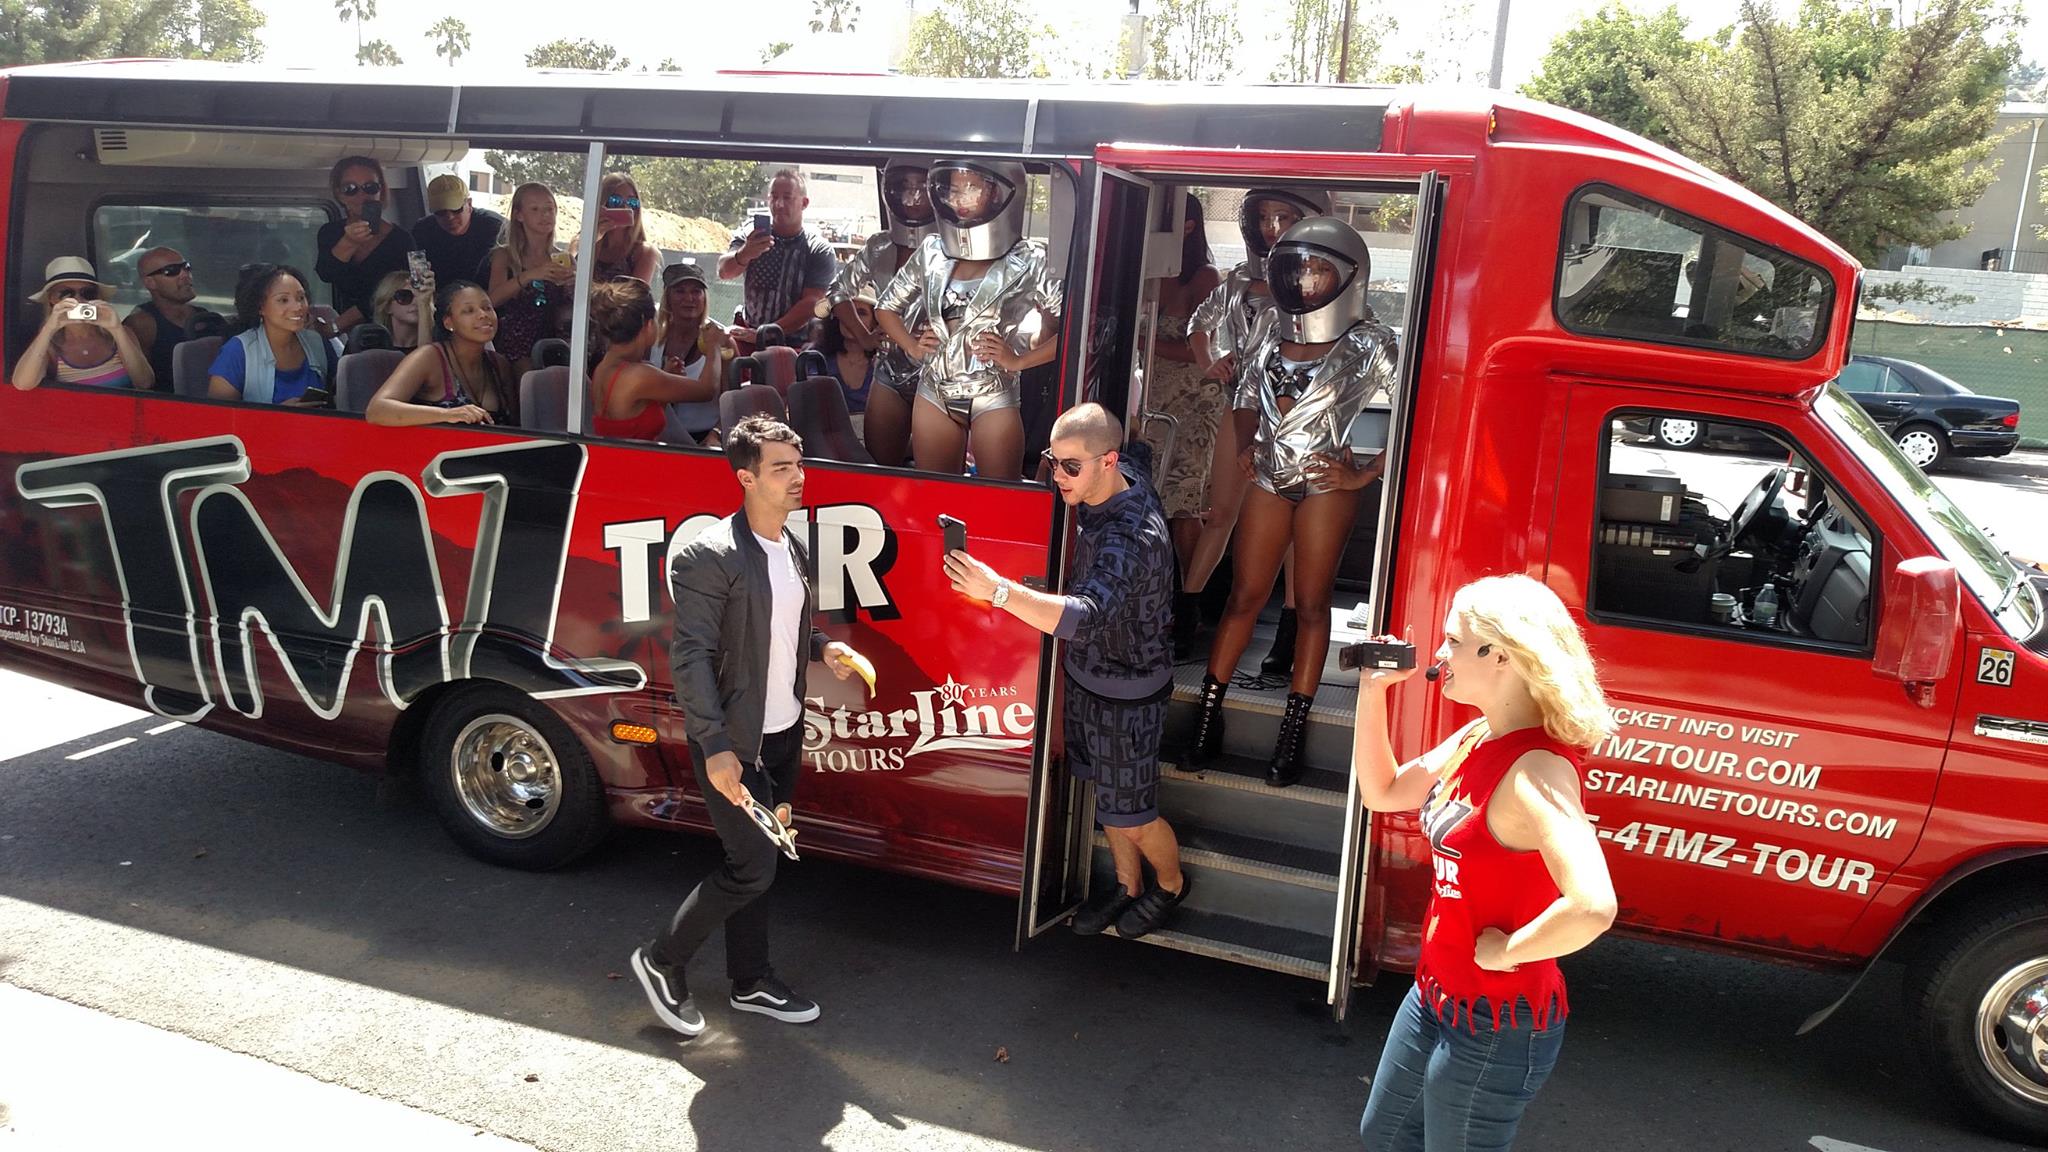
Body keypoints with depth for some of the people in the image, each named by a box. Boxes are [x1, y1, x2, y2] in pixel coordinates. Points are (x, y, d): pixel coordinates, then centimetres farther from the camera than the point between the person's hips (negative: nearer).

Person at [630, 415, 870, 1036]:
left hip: (783, 734, 8)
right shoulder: (708, 556, -20)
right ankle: (661, 960, 19)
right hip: (733, 742, -8)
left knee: (753, 859, 18)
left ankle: (751, 982, 33)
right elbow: (690, 656, -21)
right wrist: (716, 747, -25)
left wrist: (823, 647, -1)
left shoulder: (794, 547, 6)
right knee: (754, 866, -3)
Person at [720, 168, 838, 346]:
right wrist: (743, 255, -35)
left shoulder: (820, 251, -1)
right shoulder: (751, 237, 5)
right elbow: (724, 272, -11)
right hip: (749, 332, 2)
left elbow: (810, 304, -10)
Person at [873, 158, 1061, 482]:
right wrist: (912, 346, 4)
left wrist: (1019, 360, -11)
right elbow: (885, 307, 18)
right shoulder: (931, 252, 6)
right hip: (933, 394, 4)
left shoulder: (1027, 260, -6)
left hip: (994, 398, -4)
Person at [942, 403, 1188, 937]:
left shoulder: (1132, 538, -36)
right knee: (1105, 792, 23)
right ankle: (1127, 885, 44)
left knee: (1129, 814, 9)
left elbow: (1085, 616, -50)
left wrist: (999, 591, -61)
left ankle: (1170, 883, 38)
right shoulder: (1127, 477, -9)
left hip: (1127, 694, -8)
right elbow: (1142, 452, 17)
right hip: (1086, 673, 8)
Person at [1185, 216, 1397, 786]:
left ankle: (1294, 730, 12)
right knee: (1245, 595, 5)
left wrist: (1363, 475, -14)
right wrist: (1246, 445, 3)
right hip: (1270, 476, 4)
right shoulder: (1273, 333, 5)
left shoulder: (1368, 343, -8)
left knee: (1311, 603, 4)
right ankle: (1208, 714, 11)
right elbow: (1246, 398, 19)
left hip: (1327, 482, -3)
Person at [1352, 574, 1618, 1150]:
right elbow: (1383, 792, 11)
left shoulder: (1534, 770, -29)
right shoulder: (1478, 738, -1)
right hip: (1435, 995, 9)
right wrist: (1372, 693, 0)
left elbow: (1591, 908, -41)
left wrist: (1504, 951, -25)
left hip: (1494, 1026, -9)